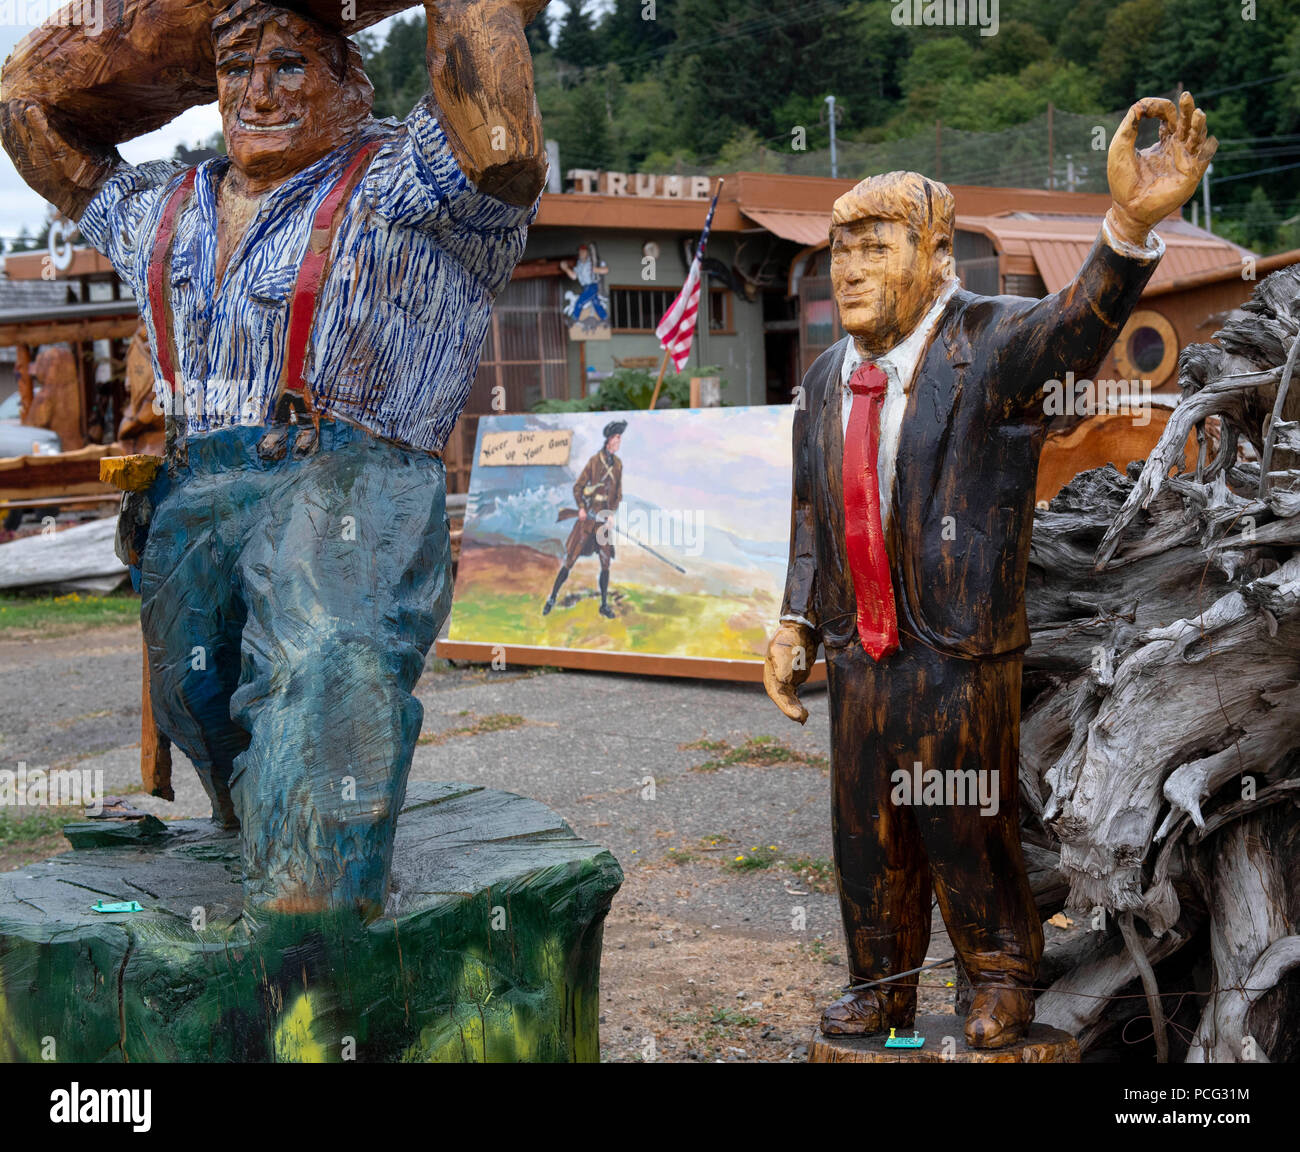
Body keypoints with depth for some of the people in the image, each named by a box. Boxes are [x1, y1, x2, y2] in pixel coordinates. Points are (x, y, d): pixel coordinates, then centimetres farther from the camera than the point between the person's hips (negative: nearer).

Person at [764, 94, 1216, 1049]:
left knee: (966, 822, 8)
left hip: (963, 654, -5)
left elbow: (1076, 323, -35)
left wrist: (1131, 226, -55)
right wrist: (796, 620, 6)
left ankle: (1002, 975, 33)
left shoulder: (989, 347, -12)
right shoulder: (828, 379, 7)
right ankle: (881, 985, 35)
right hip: (859, 650, 5)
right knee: (866, 827, 15)